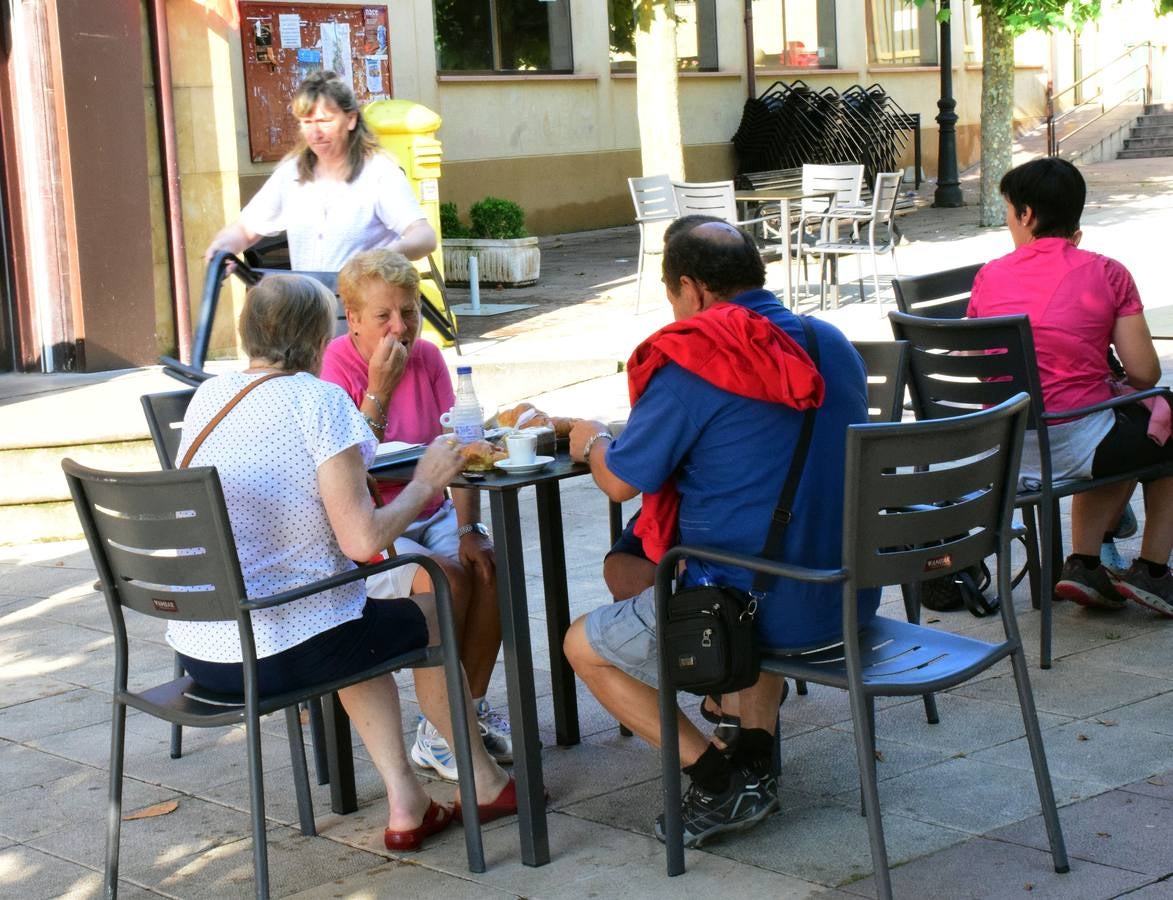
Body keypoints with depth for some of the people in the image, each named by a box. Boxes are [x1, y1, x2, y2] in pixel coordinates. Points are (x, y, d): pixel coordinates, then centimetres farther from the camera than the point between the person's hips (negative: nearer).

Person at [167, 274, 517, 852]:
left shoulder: (206, 396, 6)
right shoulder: (317, 399, -13)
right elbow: (362, 540, -18)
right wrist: (425, 483, -1)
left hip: (197, 651, 7)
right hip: (278, 651, -7)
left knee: (367, 627, 32)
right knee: (428, 617, 21)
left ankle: (405, 804, 28)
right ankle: (486, 785, 36)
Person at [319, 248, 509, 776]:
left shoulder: (427, 357, 3)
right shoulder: (335, 367, -13)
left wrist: (468, 529, -13)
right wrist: (379, 389, -24)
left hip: (431, 512, 5)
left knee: (491, 565, -21)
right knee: (445, 578, -28)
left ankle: (473, 707, -3)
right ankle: (437, 732, -13)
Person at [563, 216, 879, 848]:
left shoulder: (691, 363, -16)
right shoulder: (834, 346, 7)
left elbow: (621, 481, -8)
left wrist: (590, 442, 14)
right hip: (848, 599, 7)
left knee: (583, 646, 16)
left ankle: (717, 783, 3)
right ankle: (755, 760, 21)